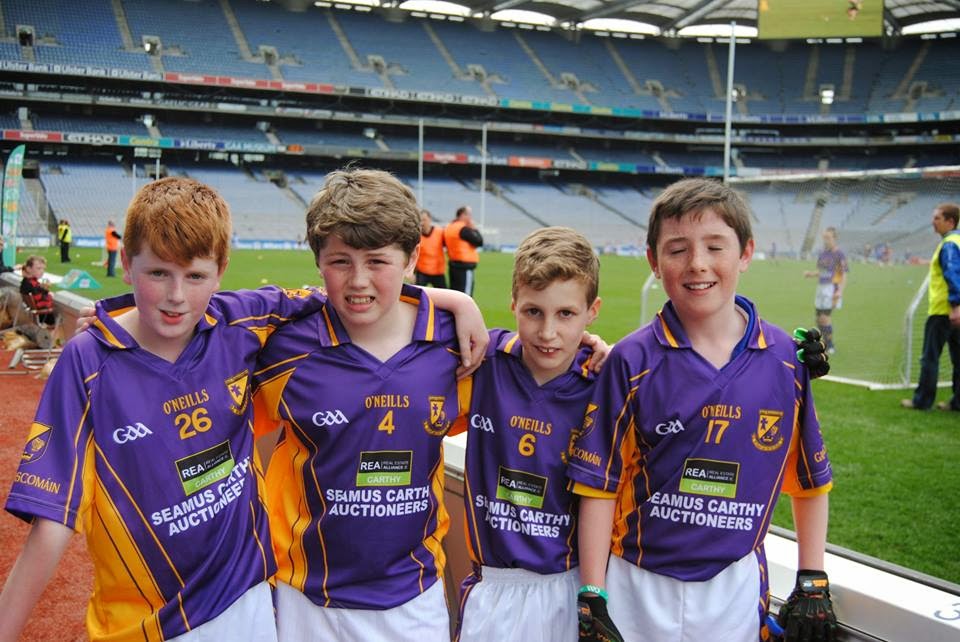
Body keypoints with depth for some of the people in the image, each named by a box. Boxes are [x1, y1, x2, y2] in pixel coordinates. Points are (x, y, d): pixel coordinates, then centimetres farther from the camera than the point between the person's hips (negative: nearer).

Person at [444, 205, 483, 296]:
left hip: (453, 264, 9)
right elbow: (479, 242, -14)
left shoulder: (449, 228, 10)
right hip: (465, 266, -9)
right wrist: (475, 229, -2)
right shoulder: (464, 229, -15)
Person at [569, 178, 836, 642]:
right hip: (638, 587, -1)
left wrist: (812, 585, 6)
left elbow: (809, 481, 6)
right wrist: (592, 600, -9)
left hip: (736, 590, 2)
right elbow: (598, 484, -8)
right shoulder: (632, 361, -9)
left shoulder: (787, 359, -4)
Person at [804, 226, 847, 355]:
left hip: (832, 289, -7)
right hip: (821, 287, 7)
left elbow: (844, 275, -11)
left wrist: (840, 291, -22)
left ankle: (831, 347, 1)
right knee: (819, 319, 8)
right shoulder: (823, 253, 12)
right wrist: (810, 273, 1)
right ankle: (826, 344, 22)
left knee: (825, 317, -12)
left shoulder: (839, 254, -10)